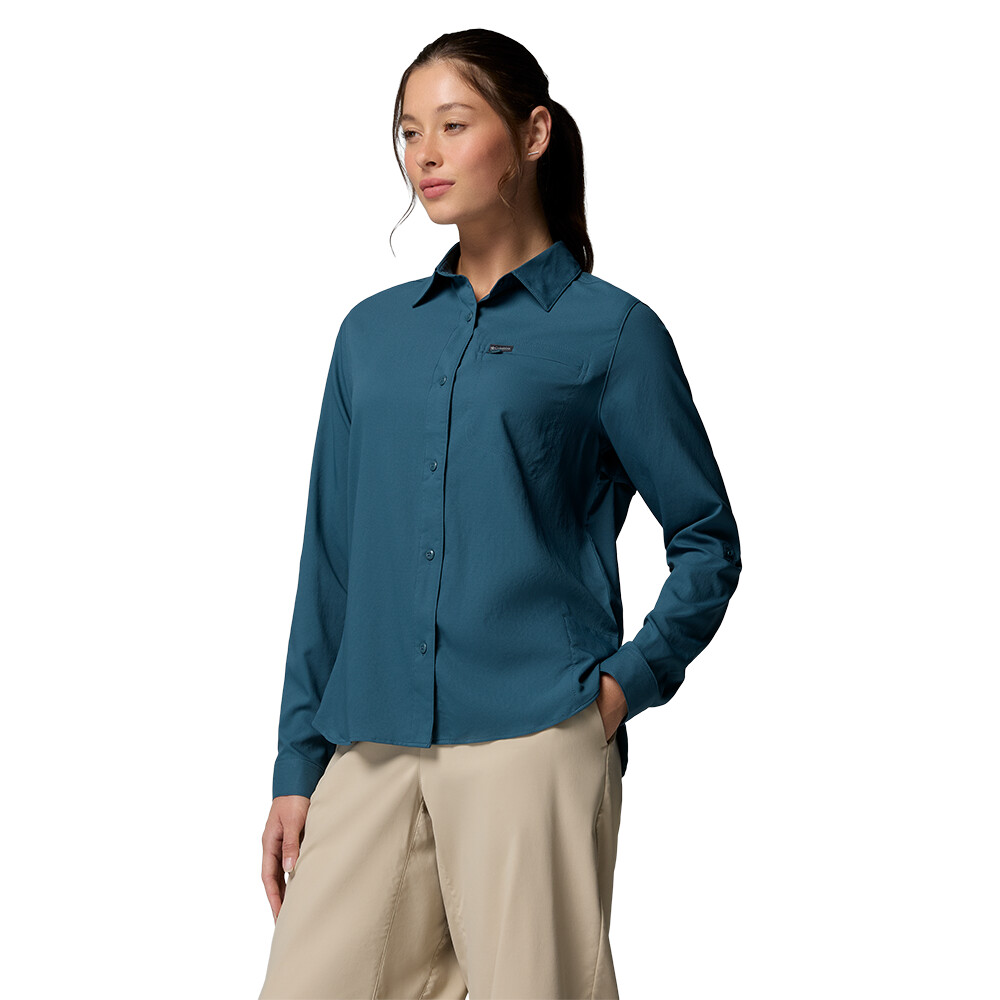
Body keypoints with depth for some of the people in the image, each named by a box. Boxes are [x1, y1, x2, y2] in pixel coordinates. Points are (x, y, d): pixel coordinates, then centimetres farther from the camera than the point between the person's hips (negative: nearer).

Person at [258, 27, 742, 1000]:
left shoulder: (608, 329, 2)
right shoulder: (373, 331, 14)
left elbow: (708, 542, 6)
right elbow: (331, 557, 15)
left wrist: (632, 680, -8)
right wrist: (297, 764, 11)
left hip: (533, 743, -4)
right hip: (371, 754, 4)